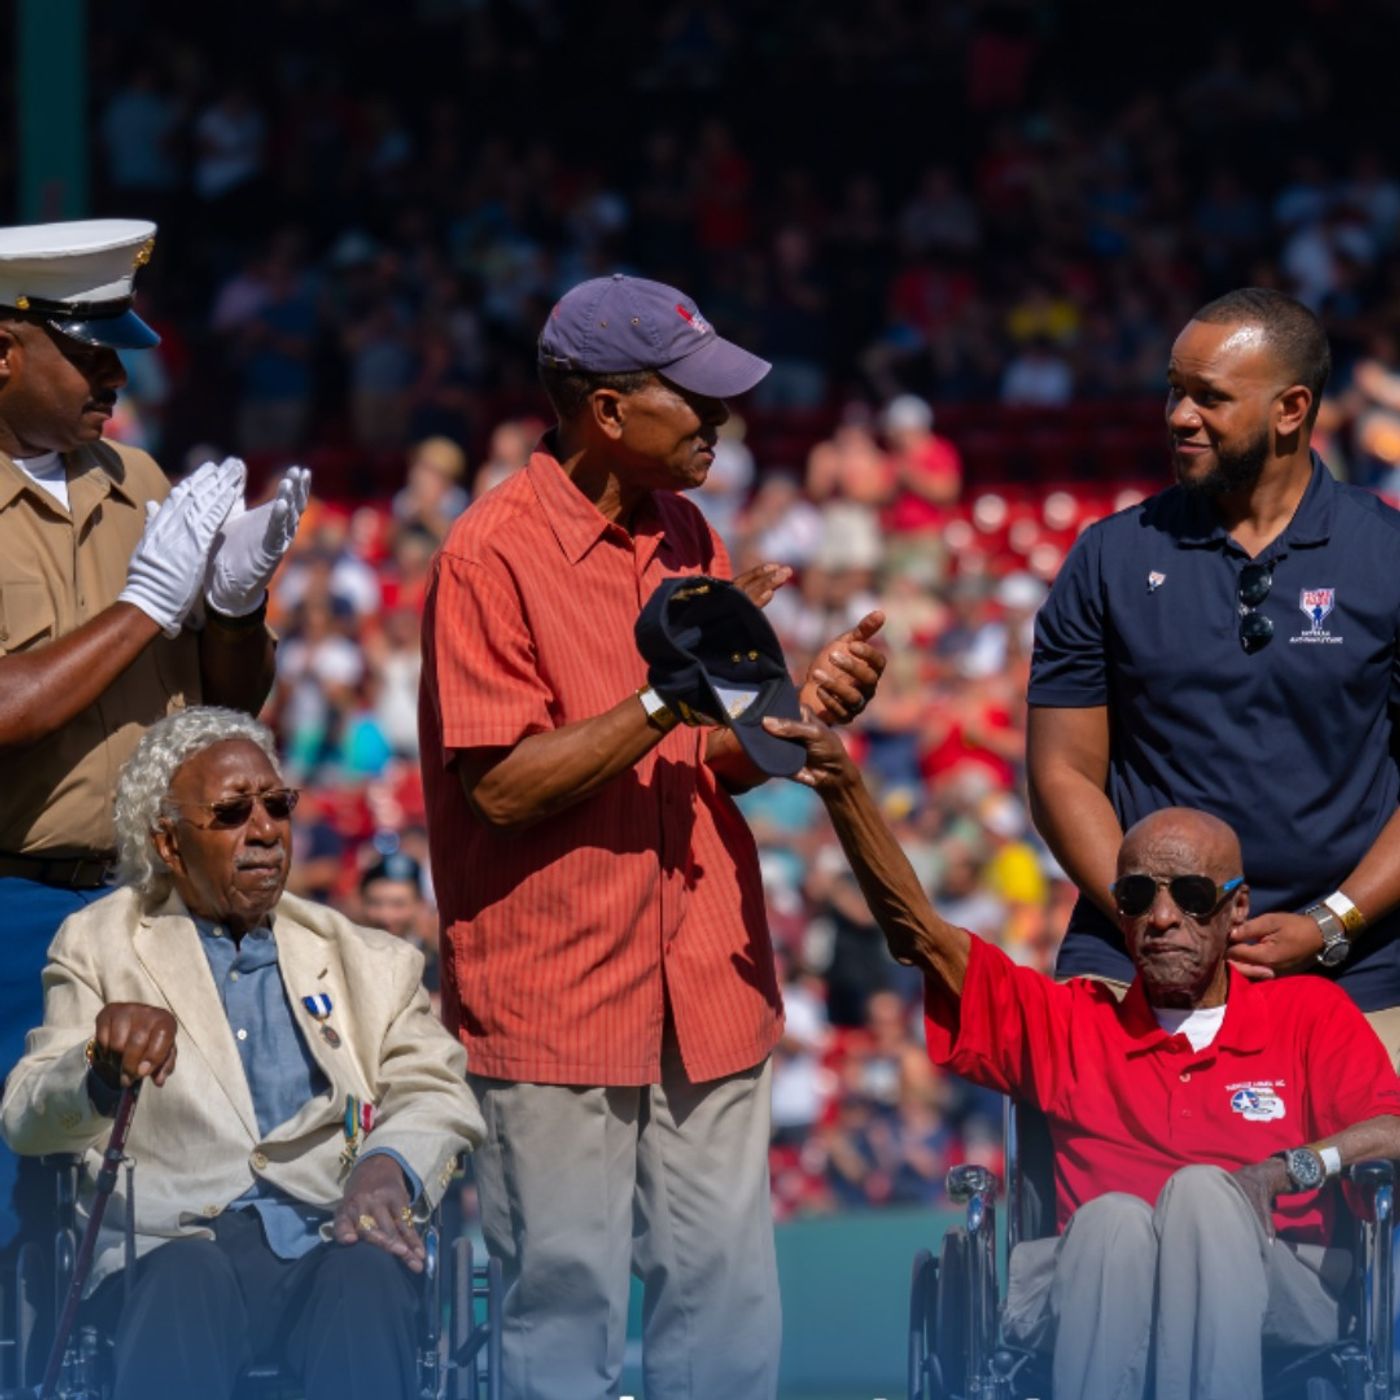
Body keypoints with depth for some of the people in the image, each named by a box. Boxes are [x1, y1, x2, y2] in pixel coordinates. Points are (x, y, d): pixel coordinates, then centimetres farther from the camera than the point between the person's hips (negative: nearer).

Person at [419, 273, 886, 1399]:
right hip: (557, 1001, -6)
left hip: (707, 997, 6)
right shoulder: (494, 556, -10)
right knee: (567, 1309, -3)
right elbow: (503, 788, -15)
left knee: (730, 1307, 4)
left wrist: (804, 706, -4)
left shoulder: (687, 537, 12)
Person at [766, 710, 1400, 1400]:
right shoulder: (1072, 1019, 24)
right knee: (1112, 1215, -32)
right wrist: (844, 790, 1)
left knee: (1201, 1188, -31)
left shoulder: (1309, 1013, 20)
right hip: (1099, 1295, 1)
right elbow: (919, 933, 14)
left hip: (1273, 1301, -1)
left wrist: (1286, 1170, -15)